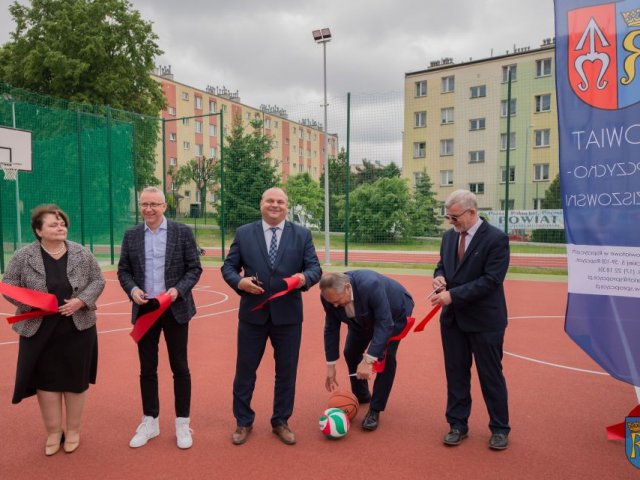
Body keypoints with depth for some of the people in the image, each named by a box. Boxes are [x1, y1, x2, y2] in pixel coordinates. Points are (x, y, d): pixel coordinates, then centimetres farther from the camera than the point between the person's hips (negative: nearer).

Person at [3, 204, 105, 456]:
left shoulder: (82, 253, -1)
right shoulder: (23, 256, -4)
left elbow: (97, 281, 1)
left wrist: (81, 301, -15)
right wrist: (29, 302, -18)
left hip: (78, 328, 1)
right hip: (40, 330, 0)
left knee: (76, 379, 8)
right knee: (46, 380, 7)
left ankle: (73, 430, 25)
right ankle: (53, 432, 24)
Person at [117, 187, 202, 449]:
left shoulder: (182, 231, -3)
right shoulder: (131, 235, 5)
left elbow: (194, 268, -3)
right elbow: (123, 270, 8)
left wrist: (179, 289, -18)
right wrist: (132, 289, -11)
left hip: (175, 310, -2)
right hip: (144, 310, 3)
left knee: (180, 368, 6)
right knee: (147, 369, 12)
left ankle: (182, 423, 20)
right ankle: (150, 422, 28)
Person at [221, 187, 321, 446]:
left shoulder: (302, 234, 2)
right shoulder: (243, 233, 2)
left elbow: (315, 268, -1)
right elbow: (228, 266, 3)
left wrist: (304, 277, -23)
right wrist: (239, 281, -17)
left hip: (288, 315, 0)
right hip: (253, 314, 0)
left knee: (286, 372, 12)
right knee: (245, 371, 10)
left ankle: (281, 422, 32)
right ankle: (243, 422, 31)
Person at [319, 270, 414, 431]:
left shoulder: (370, 285, -44)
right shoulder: (330, 296, -26)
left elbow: (385, 323, -42)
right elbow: (331, 329, -15)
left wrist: (368, 360, -45)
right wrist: (330, 367, -13)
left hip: (394, 312, -5)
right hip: (364, 317, 6)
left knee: (386, 356, -17)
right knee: (351, 352, 4)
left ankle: (375, 410, -4)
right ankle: (361, 396, 29)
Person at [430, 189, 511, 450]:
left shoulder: (496, 239, -14)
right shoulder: (449, 236, 6)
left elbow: (491, 280, -20)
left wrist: (453, 295, -23)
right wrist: (439, 277, -8)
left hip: (484, 320, -6)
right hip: (453, 318, 6)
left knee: (491, 375, 8)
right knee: (455, 374, 13)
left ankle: (500, 429, 26)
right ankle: (458, 425, 27)